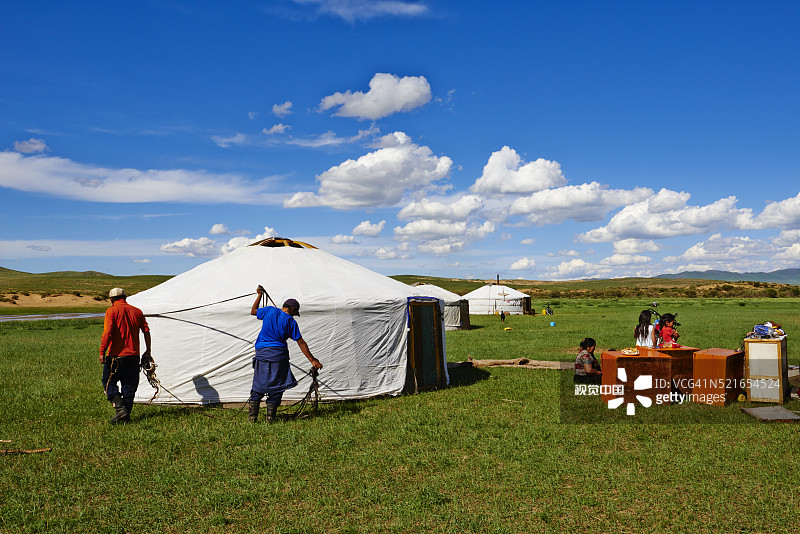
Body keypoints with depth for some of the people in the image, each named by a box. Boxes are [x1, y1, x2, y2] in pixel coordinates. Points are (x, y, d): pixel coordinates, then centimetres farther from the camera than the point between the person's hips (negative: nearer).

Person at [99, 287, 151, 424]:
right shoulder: (137, 311, 10)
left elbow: (107, 333, -16)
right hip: (134, 355, 5)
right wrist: (147, 352, 14)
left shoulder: (111, 311, -5)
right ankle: (126, 415, 13)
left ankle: (120, 408, -7)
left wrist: (102, 352, -13)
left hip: (117, 355, -5)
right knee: (129, 384, 11)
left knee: (109, 382, 9)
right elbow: (146, 332, 8)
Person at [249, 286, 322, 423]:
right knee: (276, 385, 8)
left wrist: (259, 295, 31)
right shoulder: (290, 321, -3)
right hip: (279, 354, -3)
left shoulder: (270, 310, 3)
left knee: (258, 386, 12)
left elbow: (253, 311, 21)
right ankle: (270, 416, 6)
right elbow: (301, 342, -4)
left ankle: (253, 415, 10)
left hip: (262, 353, 3)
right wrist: (312, 360, -2)